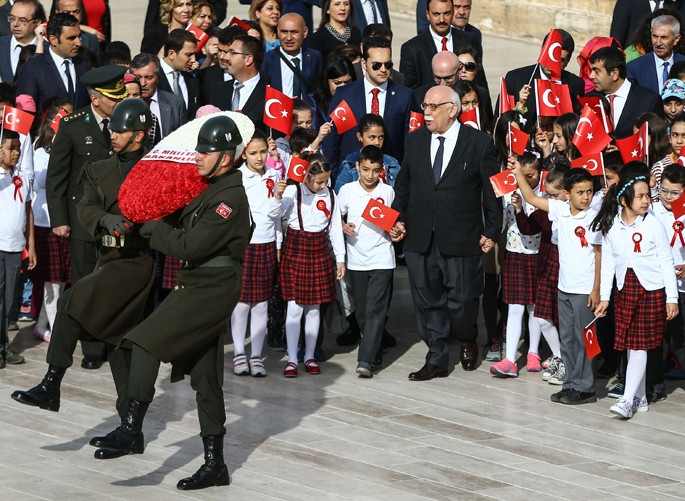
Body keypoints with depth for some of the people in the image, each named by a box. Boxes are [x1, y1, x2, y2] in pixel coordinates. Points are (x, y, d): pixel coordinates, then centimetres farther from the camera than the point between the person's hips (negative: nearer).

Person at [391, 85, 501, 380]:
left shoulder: (478, 143, -4)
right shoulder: (416, 140, 7)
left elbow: (492, 190, -2)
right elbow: (404, 184, 15)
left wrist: (492, 231, -5)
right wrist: (399, 218, 5)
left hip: (461, 241, -4)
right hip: (420, 238, 4)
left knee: (461, 300, 1)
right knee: (428, 300, 6)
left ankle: (467, 342, 30)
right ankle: (437, 359, 16)